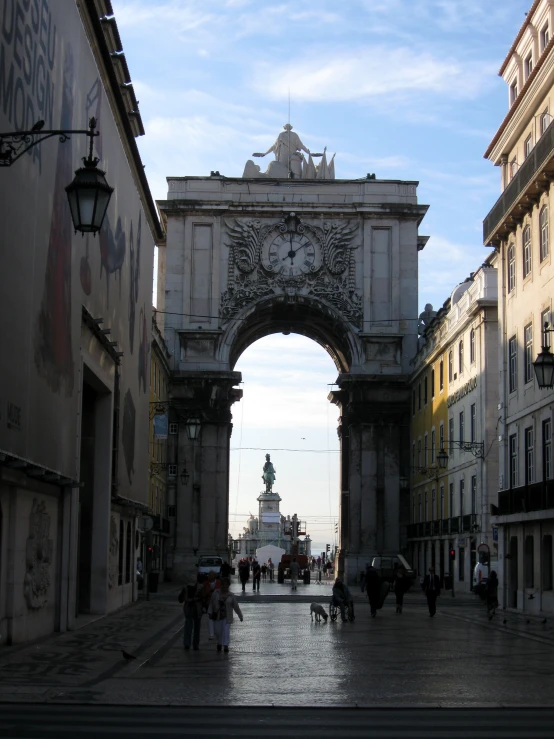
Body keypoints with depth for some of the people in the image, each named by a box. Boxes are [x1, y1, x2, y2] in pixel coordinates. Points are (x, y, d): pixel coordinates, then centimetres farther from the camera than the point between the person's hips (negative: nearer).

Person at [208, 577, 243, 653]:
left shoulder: (231, 596, -3)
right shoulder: (215, 593, -1)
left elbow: (236, 607, 3)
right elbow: (211, 604, 3)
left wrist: (240, 616, 8)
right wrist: (210, 613, -5)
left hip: (227, 617, -1)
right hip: (217, 616, 2)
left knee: (226, 631, -12)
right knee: (217, 631, 8)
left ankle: (226, 646, -11)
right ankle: (219, 643, 32)